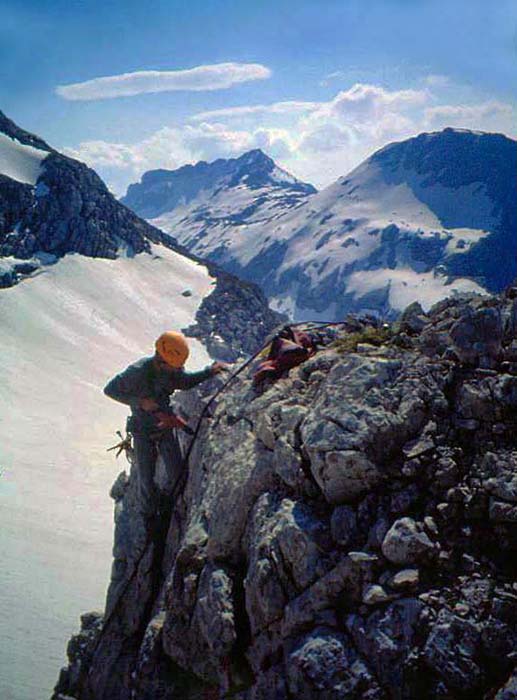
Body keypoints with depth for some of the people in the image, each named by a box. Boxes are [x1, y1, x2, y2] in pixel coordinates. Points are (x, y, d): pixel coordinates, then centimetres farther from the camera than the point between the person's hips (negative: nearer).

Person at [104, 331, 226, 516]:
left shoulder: (172, 369, -16)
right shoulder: (138, 371, -31)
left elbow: (185, 381, 6)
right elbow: (110, 389, -22)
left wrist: (209, 372, -8)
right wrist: (139, 401, -30)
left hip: (166, 424, 4)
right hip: (143, 430, -4)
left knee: (178, 471, 8)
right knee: (146, 476, 7)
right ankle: (148, 512, 33)